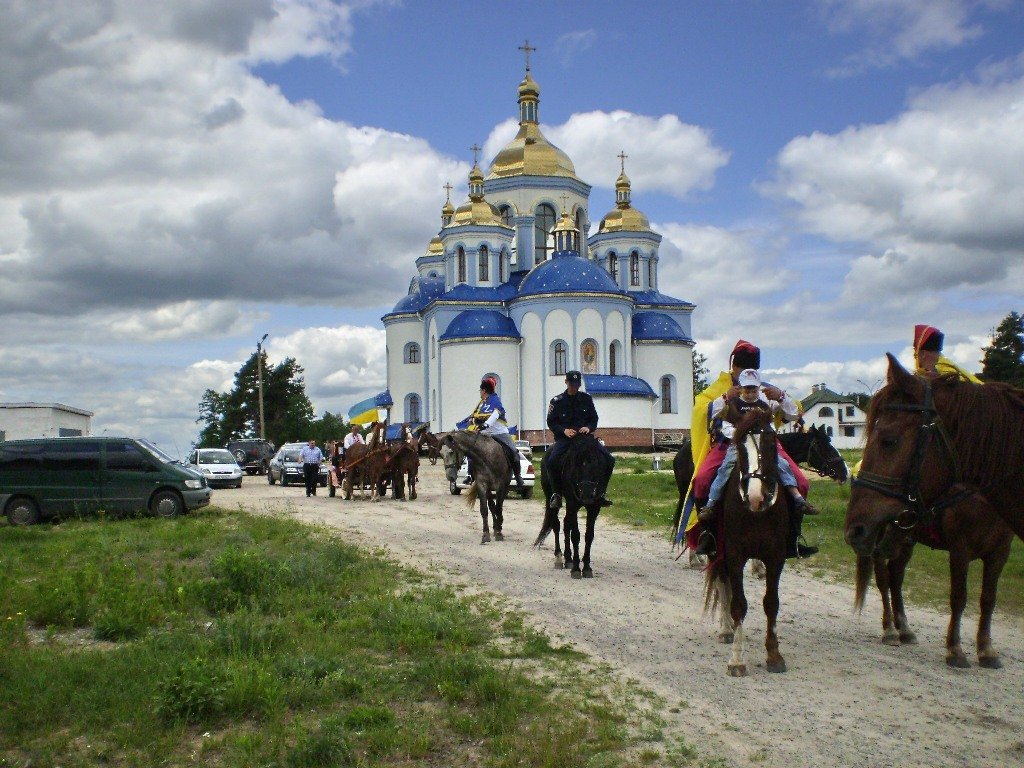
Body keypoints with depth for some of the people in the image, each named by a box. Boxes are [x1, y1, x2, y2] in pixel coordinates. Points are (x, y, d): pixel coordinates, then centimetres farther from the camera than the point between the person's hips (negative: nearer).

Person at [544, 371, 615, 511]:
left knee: (609, 459, -15)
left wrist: (588, 428, -10)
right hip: (564, 438, -2)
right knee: (551, 461, -32)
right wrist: (564, 430, -16)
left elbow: (594, 419, 13)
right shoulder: (557, 401, 4)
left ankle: (601, 492, 0)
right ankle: (556, 493, -13)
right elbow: (551, 422, 2)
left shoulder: (586, 399, 11)